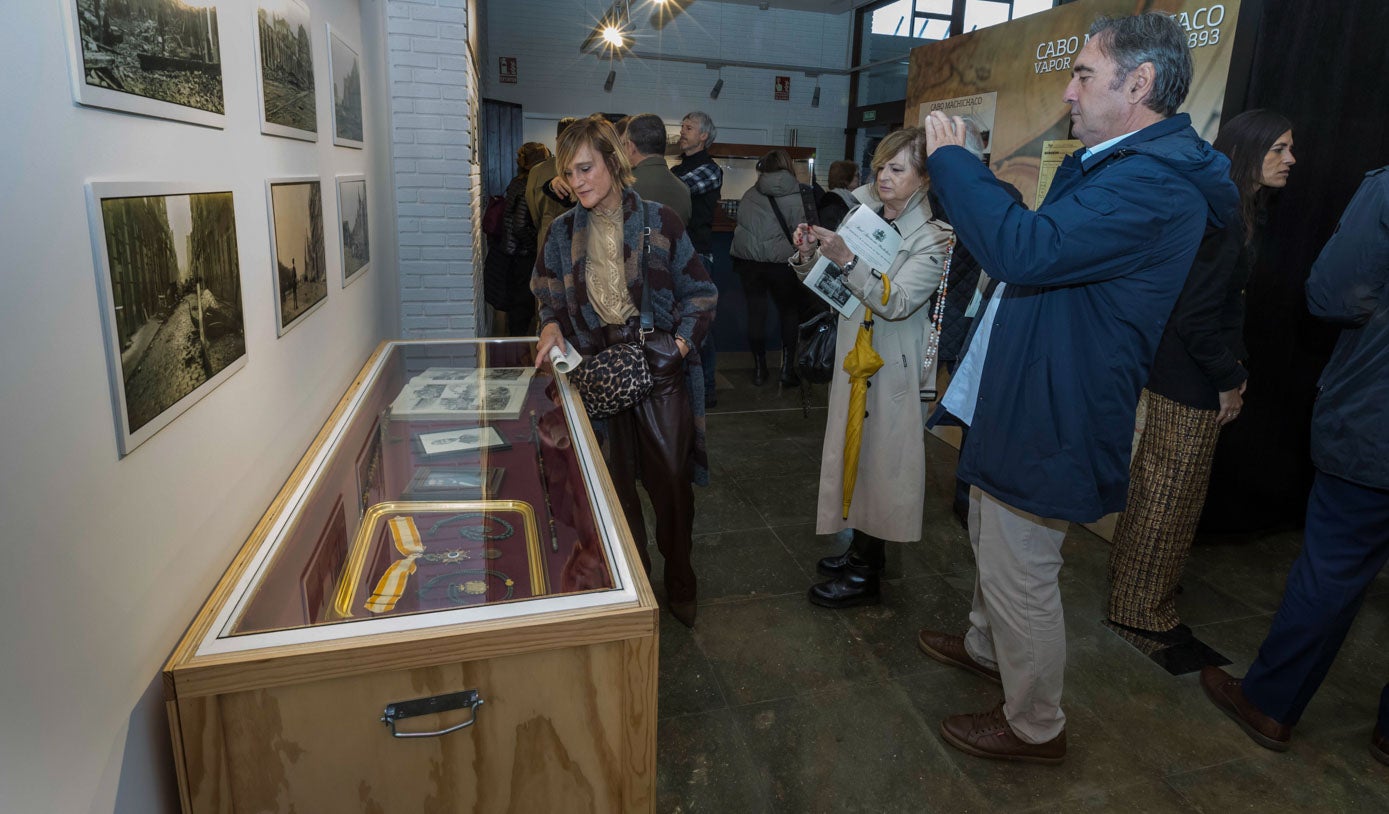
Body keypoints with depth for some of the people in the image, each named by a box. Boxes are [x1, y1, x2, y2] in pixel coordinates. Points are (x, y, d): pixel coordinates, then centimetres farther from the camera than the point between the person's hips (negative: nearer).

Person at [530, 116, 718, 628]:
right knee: (615, 484, 9)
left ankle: (679, 584, 24)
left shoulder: (657, 222, -4)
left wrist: (681, 342, -12)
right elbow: (549, 294, 19)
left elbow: (700, 292, 1)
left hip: (659, 371, -2)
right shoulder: (564, 232, 5)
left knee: (671, 482, 3)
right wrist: (551, 325, -2)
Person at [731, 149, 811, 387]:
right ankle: (787, 368, 9)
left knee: (756, 312, 10)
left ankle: (759, 369, 16)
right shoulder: (793, 198, -5)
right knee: (790, 311, 13)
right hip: (779, 261, -2)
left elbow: (741, 224, 12)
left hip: (748, 260, 3)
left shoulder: (749, 195, 4)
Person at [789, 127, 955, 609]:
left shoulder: (933, 239, -11)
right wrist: (807, 256, -13)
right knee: (854, 448, 15)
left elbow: (897, 302, -24)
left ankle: (866, 577, 15)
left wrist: (846, 260, -32)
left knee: (882, 459, 1)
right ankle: (860, 549, 34)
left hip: (894, 365, -6)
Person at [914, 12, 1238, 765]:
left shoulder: (1156, 183, -24)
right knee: (992, 545, 27)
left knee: (1021, 578, 4)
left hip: (1048, 419, -11)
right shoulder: (1110, 167, 12)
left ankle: (1034, 729, 26)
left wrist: (952, 158, -24)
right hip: (1018, 404, 11)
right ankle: (986, 647, 50)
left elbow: (1026, 250, -35)